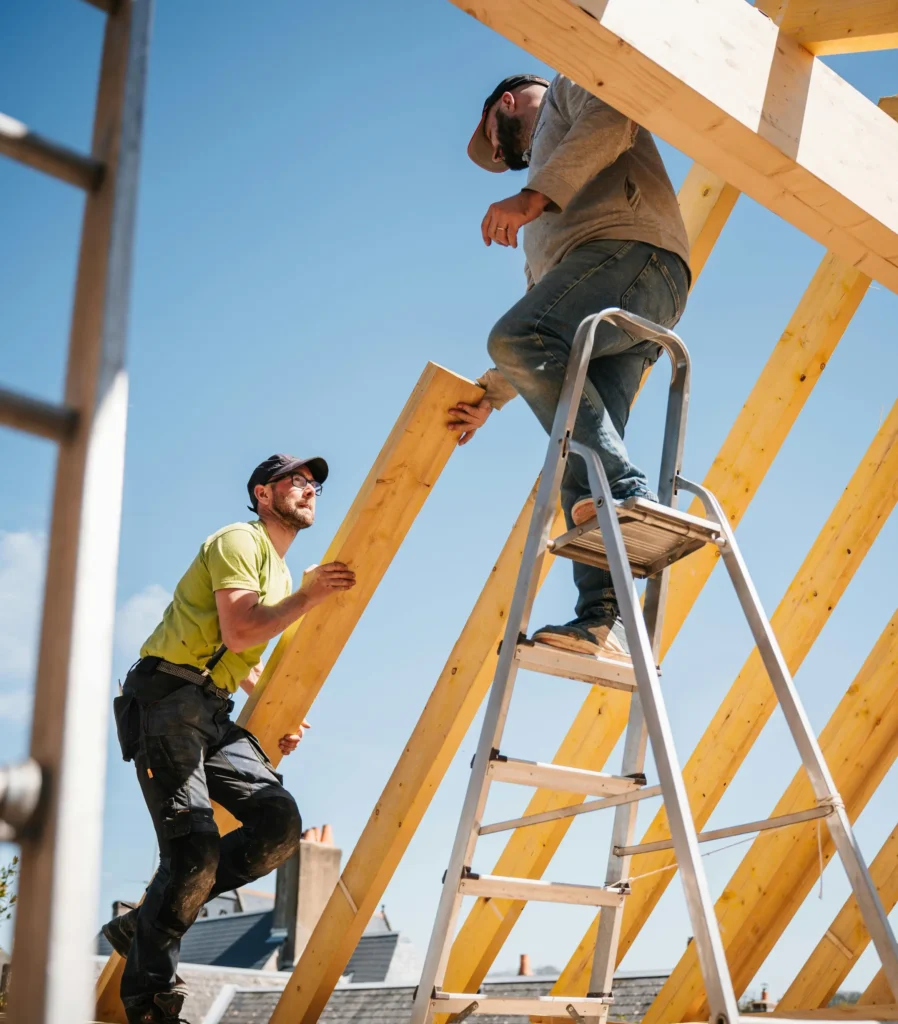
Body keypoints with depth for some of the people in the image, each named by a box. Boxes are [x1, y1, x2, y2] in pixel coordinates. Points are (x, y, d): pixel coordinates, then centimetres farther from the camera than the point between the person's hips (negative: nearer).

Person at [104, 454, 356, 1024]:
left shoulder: (282, 574, 24)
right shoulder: (241, 540, -5)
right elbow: (238, 632, -18)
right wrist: (310, 596, -10)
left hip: (214, 713, 9)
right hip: (167, 696, -9)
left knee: (280, 821, -11)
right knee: (195, 846, -18)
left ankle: (147, 923, 0)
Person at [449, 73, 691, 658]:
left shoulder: (566, 89, 24)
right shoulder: (544, 228, 43)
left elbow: (612, 121, -2)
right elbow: (542, 325, 40)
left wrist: (534, 196, -11)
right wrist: (488, 396, 37)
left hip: (632, 250, -8)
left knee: (518, 338, -31)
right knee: (579, 465, -8)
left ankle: (628, 490, -38)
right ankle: (604, 622, -21)